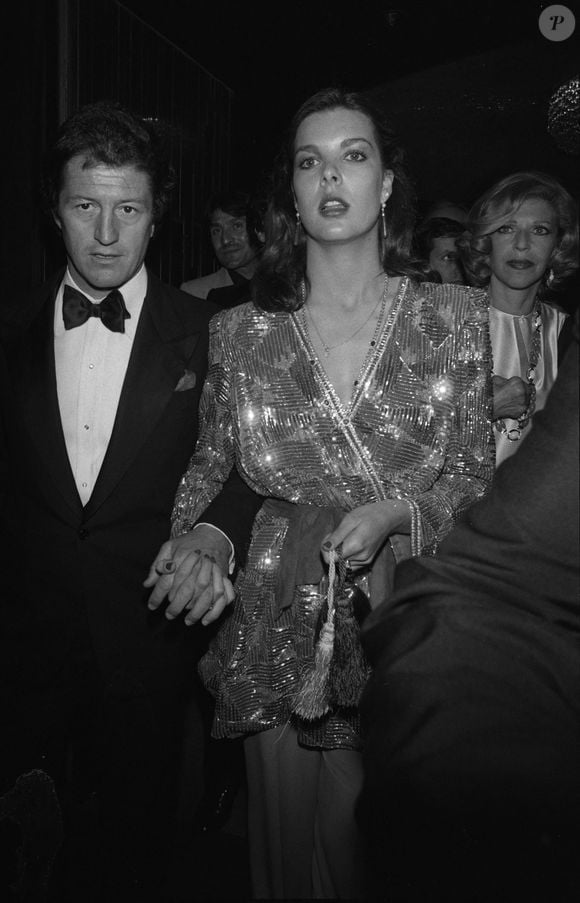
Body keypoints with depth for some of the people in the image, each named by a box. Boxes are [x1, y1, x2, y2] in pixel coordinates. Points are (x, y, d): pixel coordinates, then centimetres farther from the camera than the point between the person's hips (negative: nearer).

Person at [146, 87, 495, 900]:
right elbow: (212, 463, 9)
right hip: (280, 626, 1)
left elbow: (477, 476, 0)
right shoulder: (241, 332, 0)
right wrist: (190, 537, -7)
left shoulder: (455, 320, -2)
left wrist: (395, 513, -16)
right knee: (287, 828, 16)